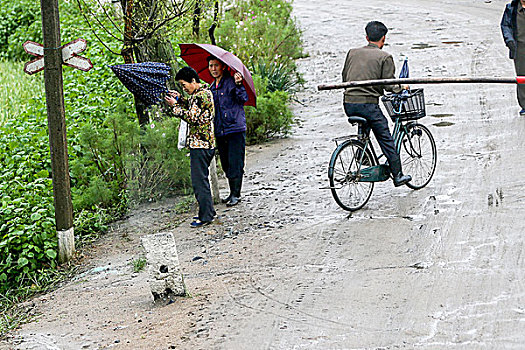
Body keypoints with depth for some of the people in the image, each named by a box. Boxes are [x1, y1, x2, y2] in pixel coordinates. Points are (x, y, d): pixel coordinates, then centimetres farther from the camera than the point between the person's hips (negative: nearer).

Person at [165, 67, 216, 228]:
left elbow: (192, 117, -20)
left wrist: (175, 106, -11)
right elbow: (194, 107, 29)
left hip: (200, 145, -10)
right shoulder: (205, 92, 15)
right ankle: (208, 211, 23)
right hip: (206, 143, 10)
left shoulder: (200, 95, -16)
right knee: (201, 179, 16)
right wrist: (179, 99, 16)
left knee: (199, 181, -7)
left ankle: (206, 216, -4)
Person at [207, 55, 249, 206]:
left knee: (235, 164, -7)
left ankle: (236, 194, -1)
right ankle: (232, 192, 19)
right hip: (220, 131, 8)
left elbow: (244, 99, -19)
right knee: (226, 164, 11)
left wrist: (238, 85, -33)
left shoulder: (231, 81, -5)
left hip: (235, 128, -8)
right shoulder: (212, 87, 18)